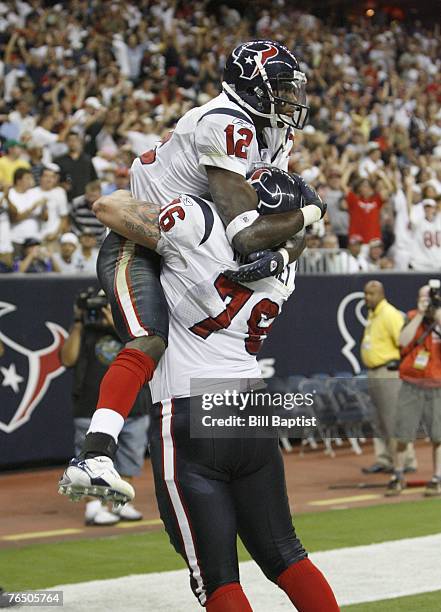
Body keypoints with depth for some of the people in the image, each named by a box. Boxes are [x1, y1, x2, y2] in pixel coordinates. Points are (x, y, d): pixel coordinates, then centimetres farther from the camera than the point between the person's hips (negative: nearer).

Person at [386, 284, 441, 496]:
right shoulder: (413, 318, 2)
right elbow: (403, 341, -14)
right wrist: (420, 314, -15)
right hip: (411, 387, 1)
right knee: (402, 435, 3)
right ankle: (397, 477, 16)